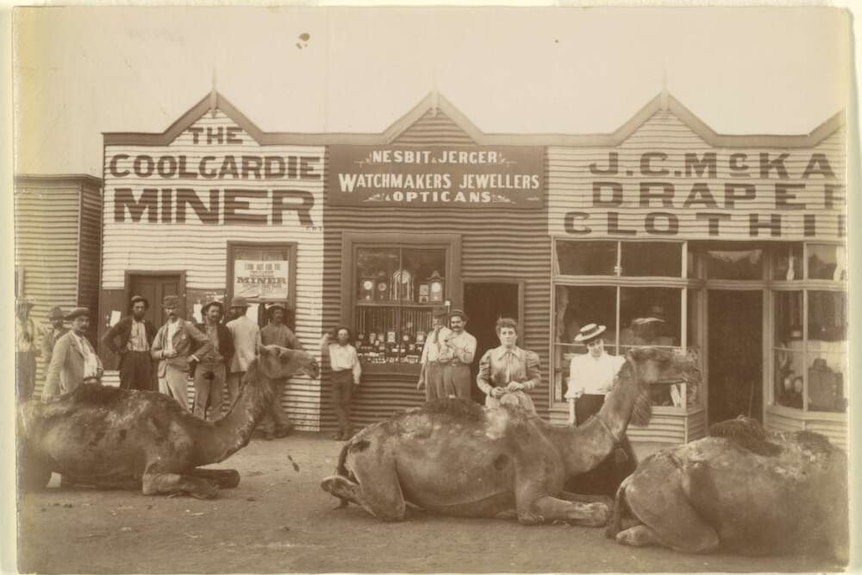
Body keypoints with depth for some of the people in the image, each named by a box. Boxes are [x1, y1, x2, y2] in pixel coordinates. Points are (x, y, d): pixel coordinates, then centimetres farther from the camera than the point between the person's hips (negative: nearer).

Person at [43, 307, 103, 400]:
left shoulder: (86, 341, 20)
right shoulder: (64, 342, -6)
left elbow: (97, 361, 24)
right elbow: (55, 368, -17)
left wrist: (96, 377, 1)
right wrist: (48, 394, -29)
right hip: (74, 391, -7)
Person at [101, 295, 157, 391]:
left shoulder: (148, 324, 13)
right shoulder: (125, 323, 2)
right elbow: (106, 338, -1)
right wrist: (118, 351, -5)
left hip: (145, 359, 3)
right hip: (129, 358, -3)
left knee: (147, 392, -1)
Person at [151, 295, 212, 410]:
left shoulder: (187, 326, 2)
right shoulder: (162, 330, 16)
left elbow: (208, 344, 0)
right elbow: (153, 352, 15)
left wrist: (193, 357, -4)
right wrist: (164, 353, -6)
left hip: (178, 371, -5)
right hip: (163, 372, 5)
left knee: (181, 408, -7)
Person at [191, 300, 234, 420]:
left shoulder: (223, 330, 13)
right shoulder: (196, 328, 6)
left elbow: (230, 349, 15)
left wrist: (223, 358, 1)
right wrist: (197, 356, -6)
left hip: (219, 366, 2)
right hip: (201, 366, -2)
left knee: (217, 401, 1)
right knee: (200, 401, -5)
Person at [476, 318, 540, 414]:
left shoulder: (527, 356, 10)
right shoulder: (490, 355, 10)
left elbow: (536, 378, 10)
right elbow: (481, 379, 11)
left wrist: (522, 385, -8)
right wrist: (491, 390, -8)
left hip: (519, 396, 1)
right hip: (496, 399, -1)